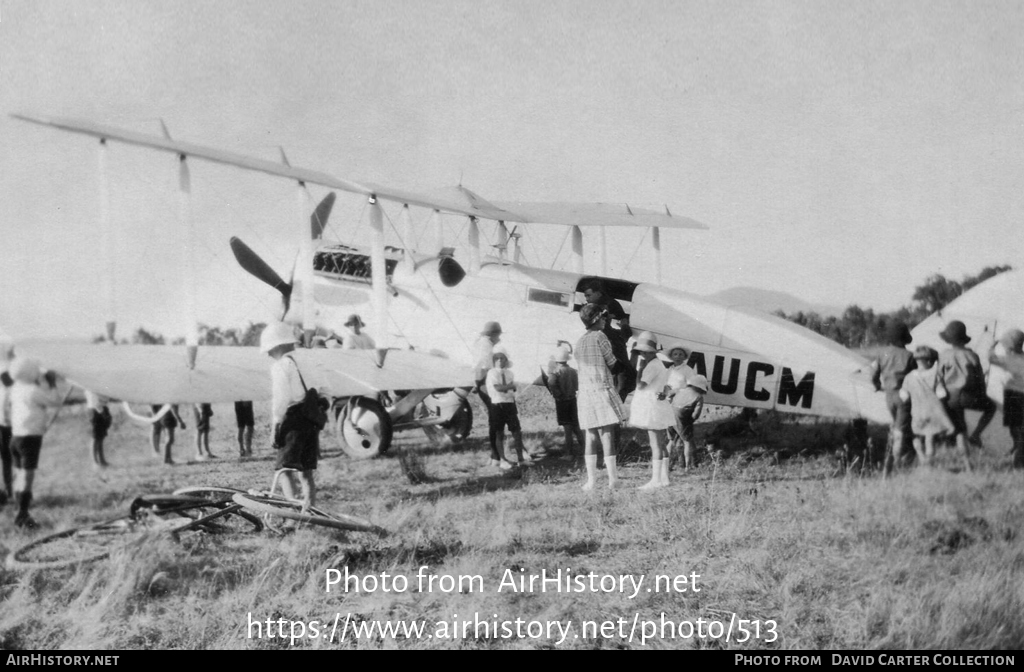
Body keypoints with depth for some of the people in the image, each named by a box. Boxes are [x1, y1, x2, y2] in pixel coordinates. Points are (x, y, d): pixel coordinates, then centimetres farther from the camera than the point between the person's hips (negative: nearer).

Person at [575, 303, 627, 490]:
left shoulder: (580, 341, 15)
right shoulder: (599, 337, -6)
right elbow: (612, 362, -2)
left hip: (584, 391, 6)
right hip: (602, 389, -6)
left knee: (591, 436, 6)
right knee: (606, 434, -6)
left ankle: (591, 479, 2)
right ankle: (612, 478, -6)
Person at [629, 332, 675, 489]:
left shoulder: (653, 365, -16)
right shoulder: (659, 364, 17)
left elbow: (640, 385, -20)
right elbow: (665, 387, 21)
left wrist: (640, 367, -12)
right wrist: (664, 394, 6)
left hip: (653, 409, -10)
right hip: (657, 409, 10)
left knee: (656, 444, -7)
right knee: (660, 444, 13)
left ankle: (656, 479, -5)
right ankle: (664, 477, 17)